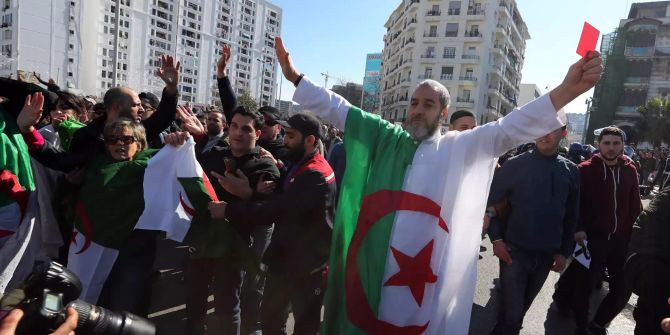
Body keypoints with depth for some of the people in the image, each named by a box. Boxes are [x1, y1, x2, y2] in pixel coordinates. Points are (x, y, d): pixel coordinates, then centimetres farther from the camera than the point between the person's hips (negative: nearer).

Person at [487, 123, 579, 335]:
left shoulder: (570, 171, 3)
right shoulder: (515, 165, -8)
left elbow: (571, 216, 8)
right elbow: (489, 201, -5)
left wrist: (564, 252, 5)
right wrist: (496, 239, -11)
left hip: (547, 255, 4)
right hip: (514, 251, -3)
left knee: (520, 309, 20)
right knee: (512, 313, 0)